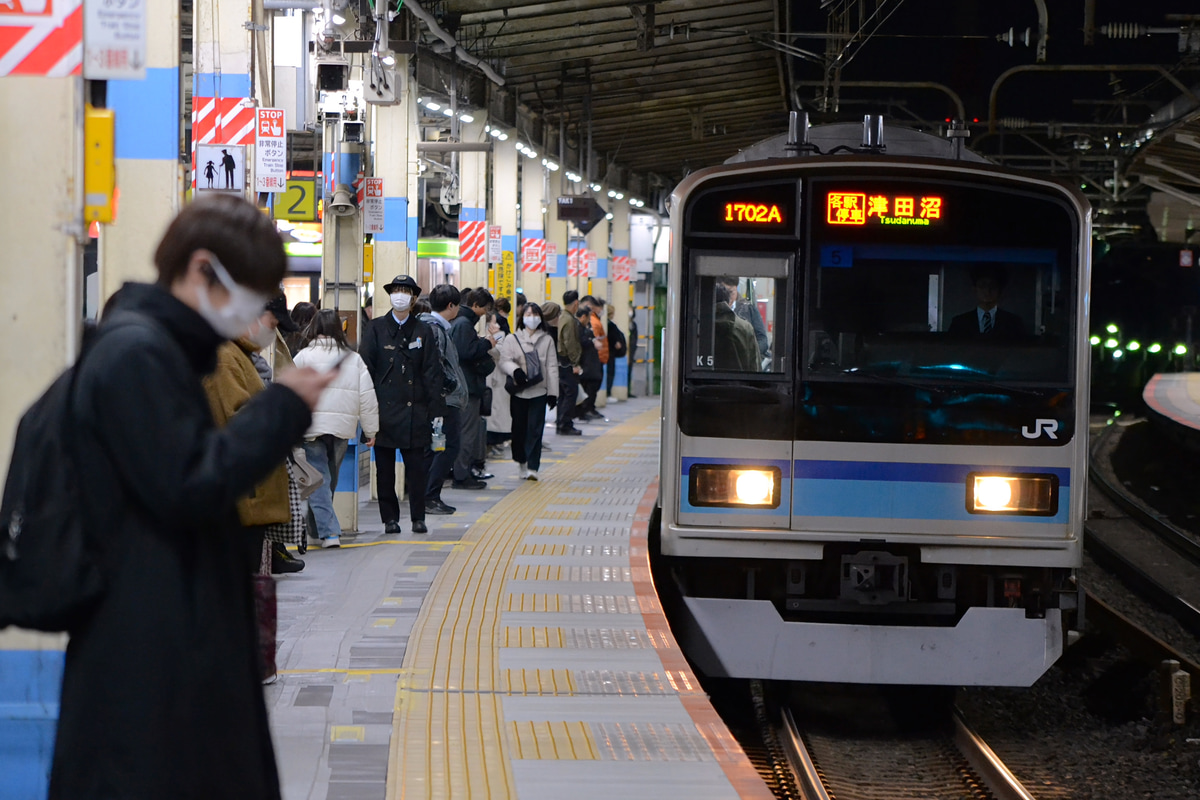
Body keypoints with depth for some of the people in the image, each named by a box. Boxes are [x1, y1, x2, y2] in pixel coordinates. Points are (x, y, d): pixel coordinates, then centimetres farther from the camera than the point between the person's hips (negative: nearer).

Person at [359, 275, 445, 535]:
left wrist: (436, 410, -1)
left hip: (414, 410, 0)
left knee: (416, 466, 0)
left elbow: (432, 372, 6)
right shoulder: (376, 328, 6)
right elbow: (365, 368, 2)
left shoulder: (422, 331, 8)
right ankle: (390, 518, 10)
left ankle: (418, 517, 7)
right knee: (385, 467, 3)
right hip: (384, 408, 0)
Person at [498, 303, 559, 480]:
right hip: (518, 390, 0)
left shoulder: (546, 340, 10)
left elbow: (552, 367, 8)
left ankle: (532, 467, -8)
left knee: (535, 429, -8)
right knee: (519, 428, 5)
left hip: (539, 391, 0)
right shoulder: (512, 339, 8)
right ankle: (521, 462, 24)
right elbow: (504, 361, -3)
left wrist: (553, 392, 2)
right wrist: (515, 370, -25)